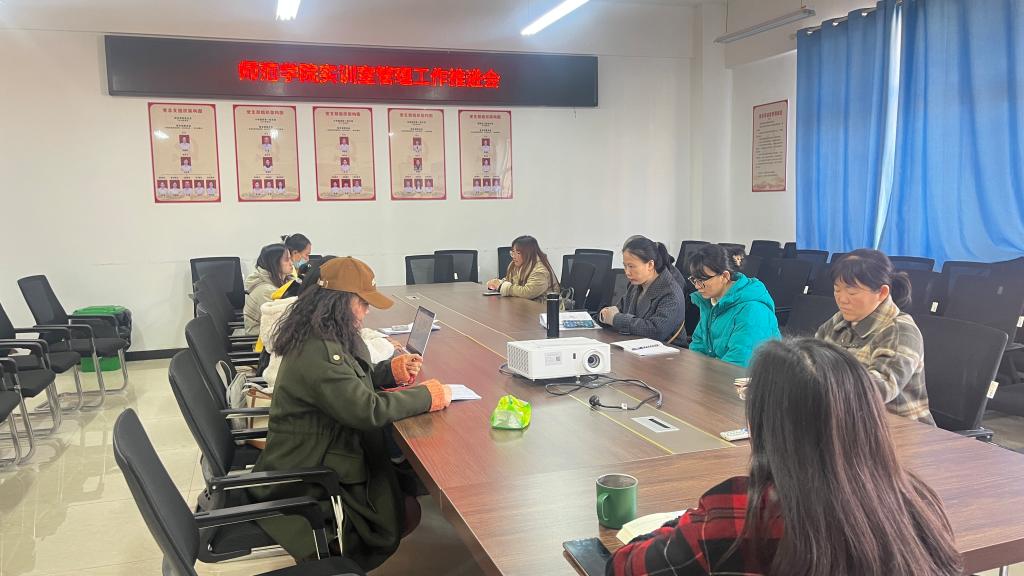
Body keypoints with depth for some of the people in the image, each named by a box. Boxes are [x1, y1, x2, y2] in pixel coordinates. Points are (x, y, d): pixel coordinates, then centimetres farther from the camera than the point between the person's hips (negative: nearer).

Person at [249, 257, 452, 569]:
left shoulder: (320, 336, 4)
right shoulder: (317, 351, -29)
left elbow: (350, 383, 18)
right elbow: (367, 409, -31)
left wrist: (390, 371, 1)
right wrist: (426, 396, -20)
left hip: (321, 450, 10)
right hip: (308, 474, -10)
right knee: (405, 513, -4)